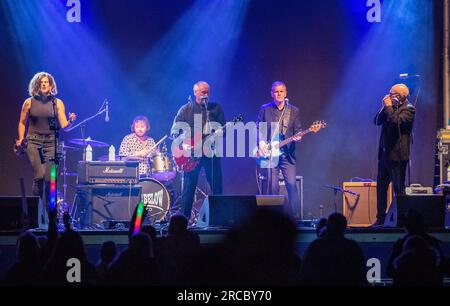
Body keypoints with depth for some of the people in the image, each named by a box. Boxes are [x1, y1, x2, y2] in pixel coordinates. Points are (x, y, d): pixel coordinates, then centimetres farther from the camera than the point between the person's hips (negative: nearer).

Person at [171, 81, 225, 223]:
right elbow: (174, 130, 2)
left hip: (211, 151, 2)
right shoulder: (186, 109, 5)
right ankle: (185, 217, 0)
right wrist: (184, 141, -16)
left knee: (217, 186, -1)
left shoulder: (216, 108, 10)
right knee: (189, 186, -3)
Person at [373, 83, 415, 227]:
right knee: (381, 187, 10)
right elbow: (377, 121, 9)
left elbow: (396, 121, -23)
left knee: (399, 189, -5)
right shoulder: (391, 108, 16)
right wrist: (385, 107, -1)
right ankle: (380, 219, 16)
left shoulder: (408, 109, -8)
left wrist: (388, 106, -13)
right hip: (384, 153, 8)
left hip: (397, 154, -8)